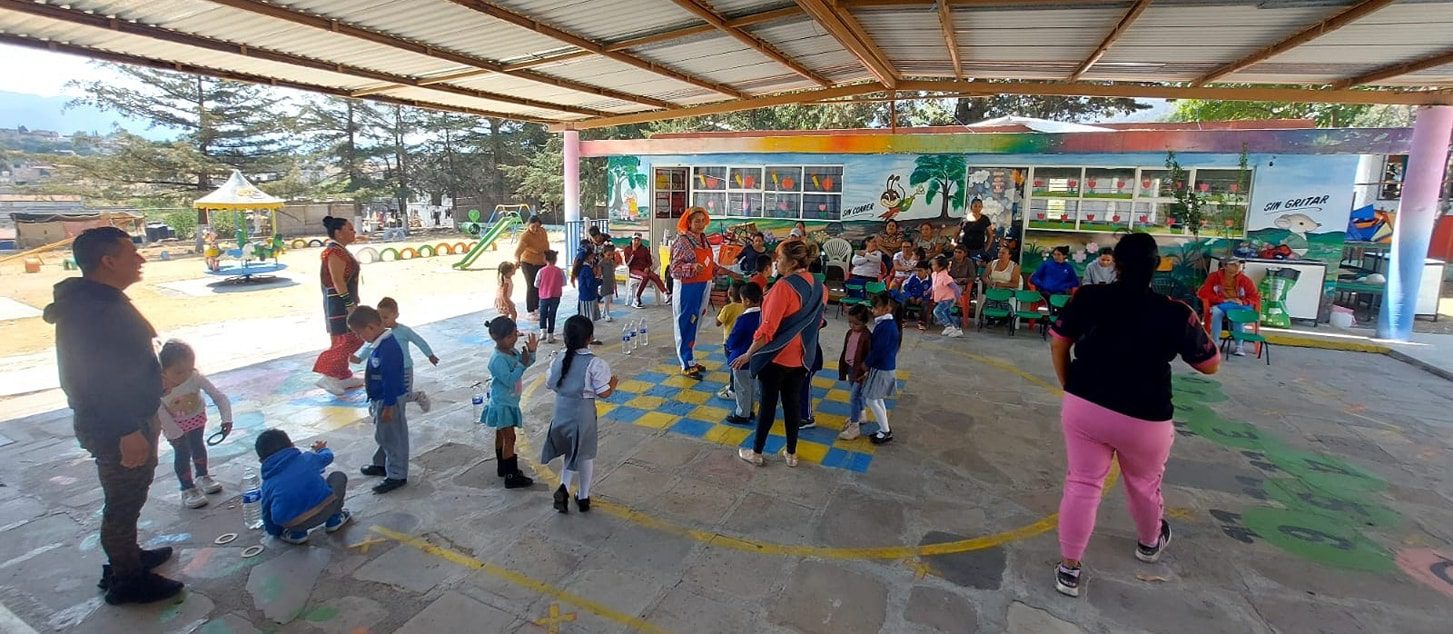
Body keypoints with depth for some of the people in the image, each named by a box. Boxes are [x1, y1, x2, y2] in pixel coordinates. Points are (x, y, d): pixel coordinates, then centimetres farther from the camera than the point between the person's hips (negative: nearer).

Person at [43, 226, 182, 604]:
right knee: (123, 503, 4)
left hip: (130, 418, 10)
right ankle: (127, 581, 18)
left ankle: (127, 557, 40)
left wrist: (141, 420, 22)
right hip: (116, 429, -10)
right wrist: (127, 431, -25)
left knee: (129, 498, 23)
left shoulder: (102, 300, 8)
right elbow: (97, 380, -27)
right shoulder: (88, 310, -25)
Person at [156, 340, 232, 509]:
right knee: (182, 453, 1)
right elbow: (161, 414, -22)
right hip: (174, 424, -2)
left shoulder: (196, 378, -33)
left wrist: (226, 419, -39)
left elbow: (219, 396, -29)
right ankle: (187, 489, 18)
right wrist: (175, 434, -16)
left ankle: (202, 476, 41)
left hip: (197, 418, 2)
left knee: (198, 446, 18)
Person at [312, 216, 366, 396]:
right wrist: (350, 305, -24)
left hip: (343, 302, 11)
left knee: (345, 341, 14)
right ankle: (328, 377, -6)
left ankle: (343, 377, 21)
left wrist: (352, 302, 23)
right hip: (339, 302, -11)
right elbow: (338, 281, -23)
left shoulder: (340, 250, 14)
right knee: (346, 340, -9)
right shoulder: (335, 252, -17)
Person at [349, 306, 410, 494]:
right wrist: (375, 402, 21)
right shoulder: (381, 344, 3)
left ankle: (397, 475, 17)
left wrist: (388, 406, -22)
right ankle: (382, 464, 44)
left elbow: (391, 380, -27)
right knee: (383, 435, 26)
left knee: (393, 438, 4)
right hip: (380, 399, 10)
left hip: (389, 400, -10)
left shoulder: (388, 348, -29)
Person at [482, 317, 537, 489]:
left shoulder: (512, 351, 1)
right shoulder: (498, 359, -26)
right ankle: (512, 477, 2)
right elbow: (509, 380, -32)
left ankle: (502, 467, 36)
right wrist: (522, 364, -31)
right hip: (502, 405, -9)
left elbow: (525, 363, 12)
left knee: (501, 435, 21)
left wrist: (530, 352, -6)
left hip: (508, 402, 9)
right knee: (509, 438, -5)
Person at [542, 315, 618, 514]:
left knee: (569, 451, 24)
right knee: (585, 455, 15)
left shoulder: (558, 360, -5)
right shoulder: (595, 364, -19)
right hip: (583, 414, -3)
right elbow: (604, 393, -15)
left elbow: (549, 384, 7)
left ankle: (564, 487, 6)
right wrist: (613, 383, 4)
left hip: (561, 413, 4)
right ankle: (583, 497, 27)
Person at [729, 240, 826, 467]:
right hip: (801, 357, 6)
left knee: (768, 403, 6)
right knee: (793, 403, 15)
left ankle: (756, 452, 20)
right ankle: (791, 453, 26)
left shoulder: (784, 286, -22)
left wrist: (748, 354, -16)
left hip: (776, 355, -6)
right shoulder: (818, 287, 1)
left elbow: (768, 327, -23)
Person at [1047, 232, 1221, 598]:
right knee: (1144, 487, 24)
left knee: (1081, 486, 10)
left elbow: (1058, 343, 2)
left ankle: (1069, 570, 13)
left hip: (1083, 408, 1)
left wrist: (1068, 386, 14)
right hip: (1144, 420, -1)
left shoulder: (1089, 298, -6)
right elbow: (1211, 365, 3)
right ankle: (1150, 542, 52)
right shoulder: (1175, 314, -10)